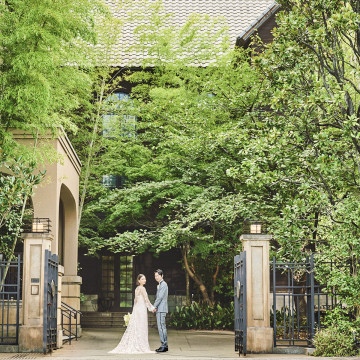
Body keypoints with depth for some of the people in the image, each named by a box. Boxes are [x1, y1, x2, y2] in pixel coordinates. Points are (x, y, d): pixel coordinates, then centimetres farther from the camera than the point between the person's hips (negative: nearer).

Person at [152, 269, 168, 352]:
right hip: (159, 309, 10)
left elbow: (160, 297, -15)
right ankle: (165, 345, 12)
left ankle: (164, 345, -13)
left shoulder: (163, 284, -10)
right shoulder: (160, 285, 20)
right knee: (162, 327, 10)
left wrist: (154, 307, -10)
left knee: (161, 327, -12)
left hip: (161, 309, -10)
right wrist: (155, 307, 8)